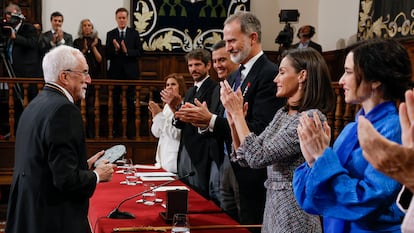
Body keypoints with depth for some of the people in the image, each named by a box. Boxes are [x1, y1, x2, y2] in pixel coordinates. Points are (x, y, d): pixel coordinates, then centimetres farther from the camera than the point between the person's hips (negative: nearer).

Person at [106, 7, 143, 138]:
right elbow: (107, 55, 0)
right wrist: (115, 50, -19)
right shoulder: (110, 34, 6)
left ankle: (131, 131, 6)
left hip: (130, 73, -1)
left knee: (131, 102, 0)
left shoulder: (134, 34, 4)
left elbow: (140, 52, -4)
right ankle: (117, 130, 14)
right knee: (115, 102, 6)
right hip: (115, 73, 1)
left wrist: (127, 51, -18)